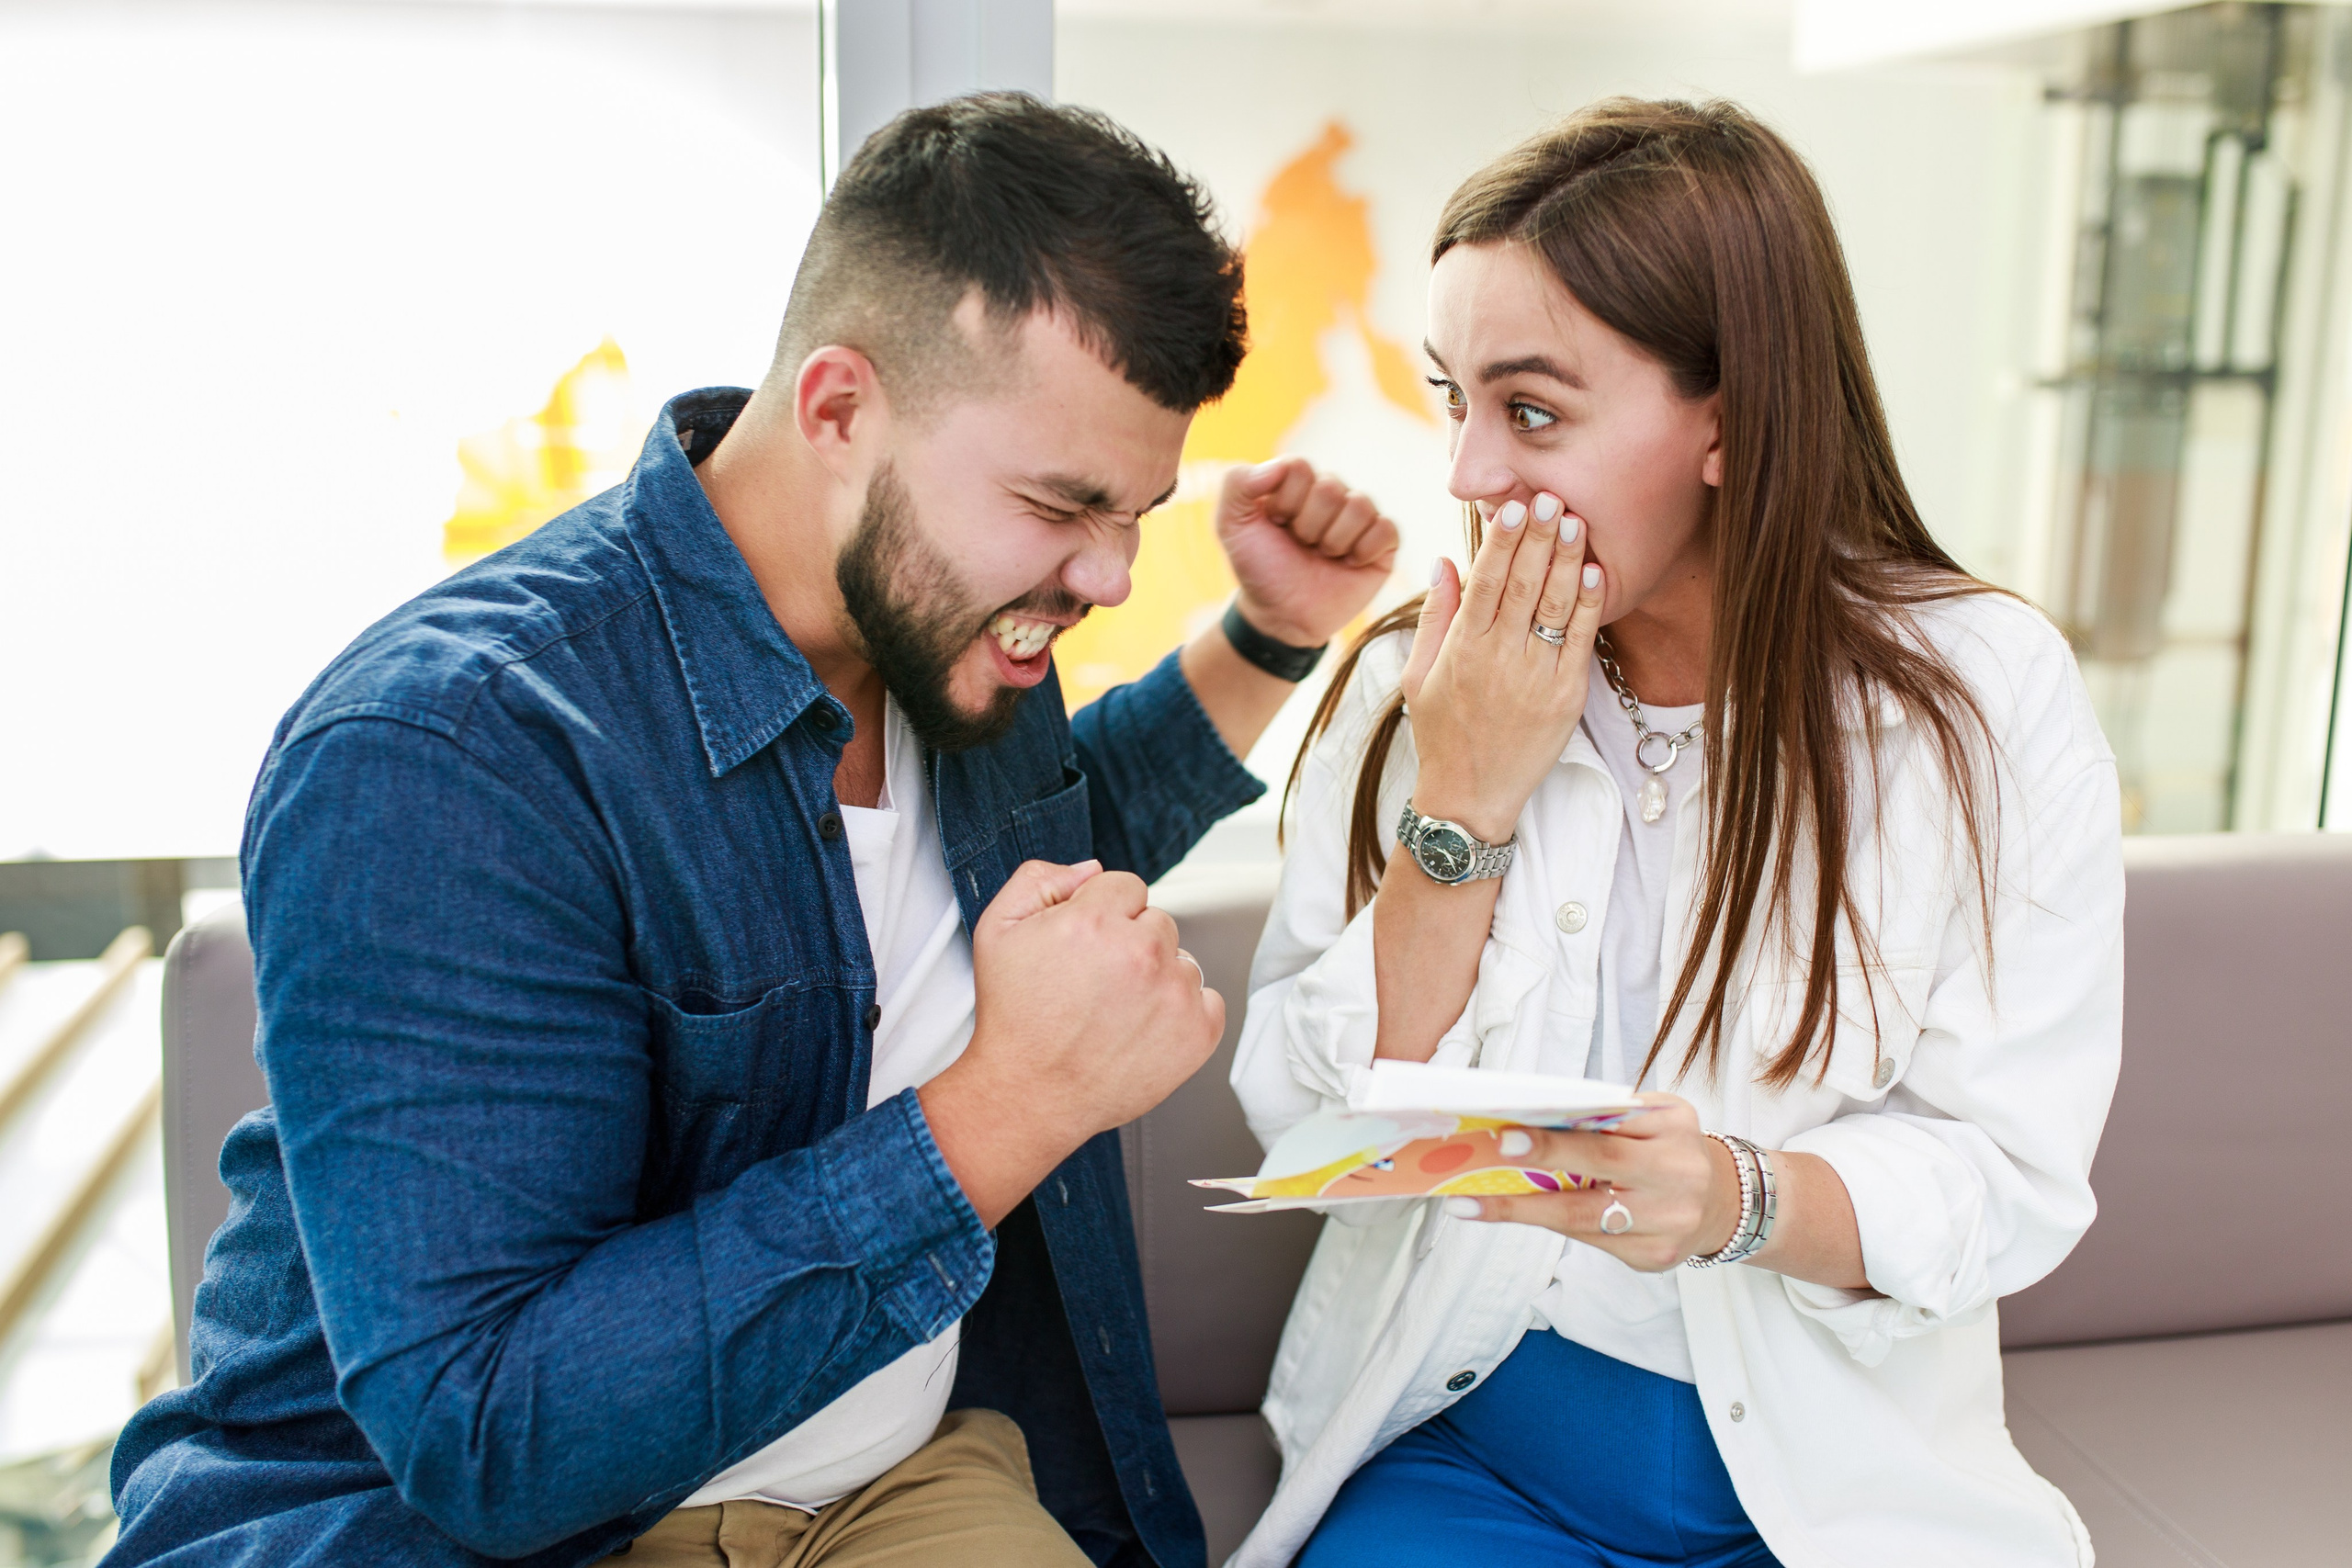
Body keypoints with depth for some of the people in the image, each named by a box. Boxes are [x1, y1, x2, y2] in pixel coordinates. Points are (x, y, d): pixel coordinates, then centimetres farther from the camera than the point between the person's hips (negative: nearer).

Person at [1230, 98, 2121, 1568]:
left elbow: (2011, 1181, -10)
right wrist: (1459, 815, -18)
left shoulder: (1988, 696, -9)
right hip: (1462, 1435, 0)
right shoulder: (1411, 690, -4)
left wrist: (1738, 1200, -28)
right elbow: (1308, 1119, -7)